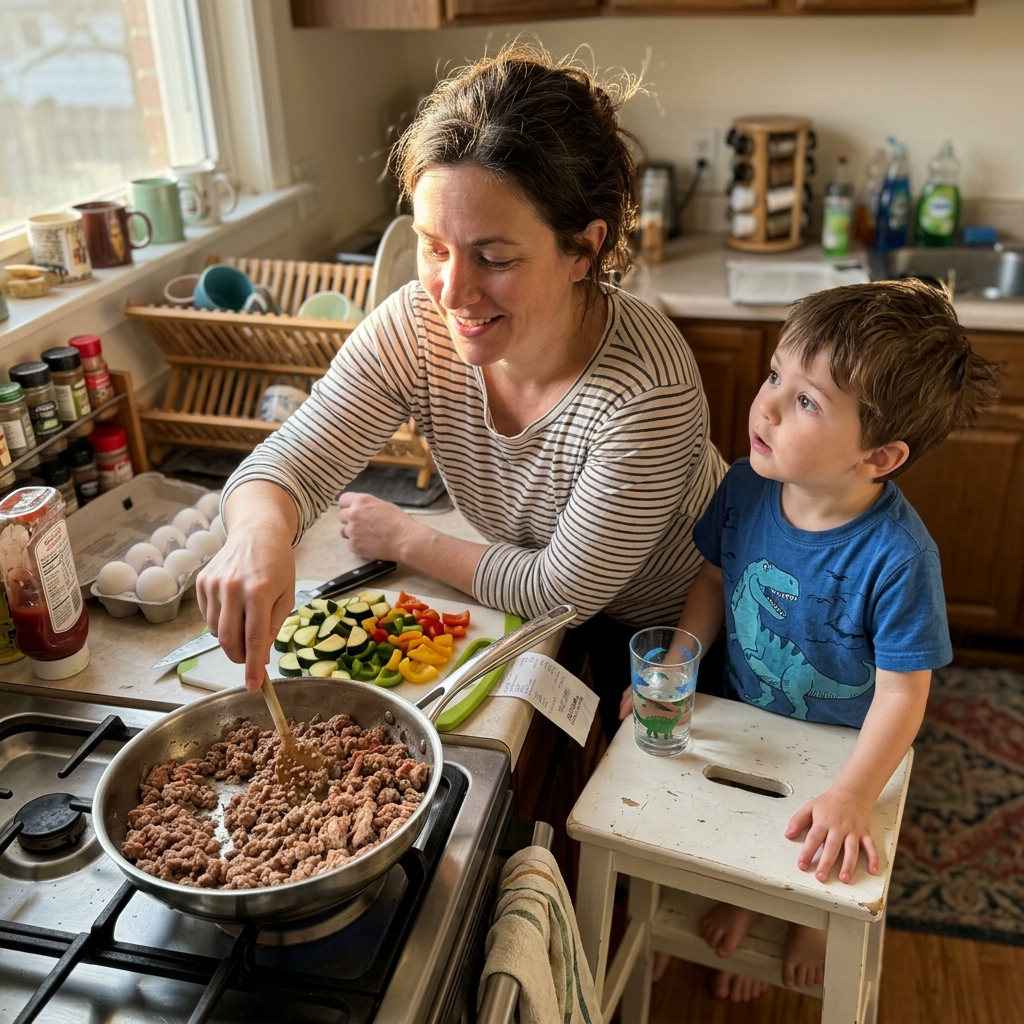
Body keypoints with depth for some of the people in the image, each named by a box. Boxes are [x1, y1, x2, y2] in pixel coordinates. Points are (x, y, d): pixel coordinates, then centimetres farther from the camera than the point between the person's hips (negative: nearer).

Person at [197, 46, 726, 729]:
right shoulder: (415, 326, -20)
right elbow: (285, 464, -21)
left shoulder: (649, 388, -34)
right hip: (529, 623, 4)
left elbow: (563, 590, -24)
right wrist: (260, 531, -45)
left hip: (675, 644, -3)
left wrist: (404, 539, -14)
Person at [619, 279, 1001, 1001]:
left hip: (840, 743, -4)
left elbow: (903, 691, -27)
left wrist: (853, 796, -29)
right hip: (743, 716, 4)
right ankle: (741, 898, 54)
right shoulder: (747, 486, -22)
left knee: (819, 851, 20)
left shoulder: (897, 556, -37)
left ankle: (813, 918, 53)